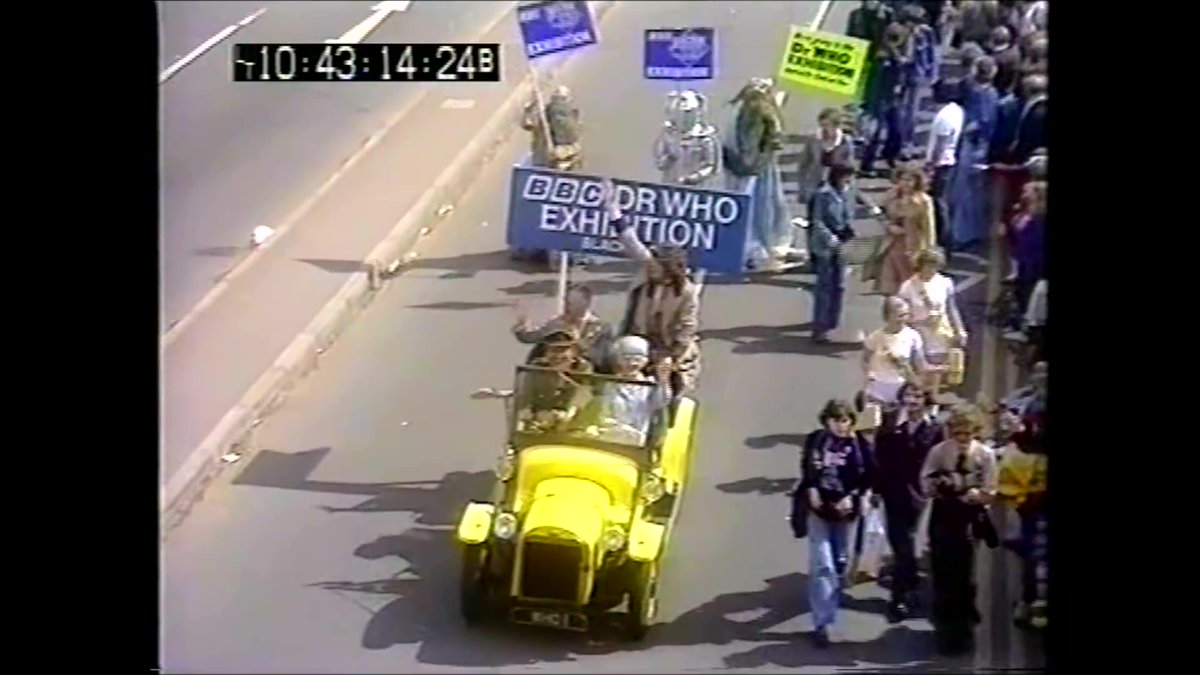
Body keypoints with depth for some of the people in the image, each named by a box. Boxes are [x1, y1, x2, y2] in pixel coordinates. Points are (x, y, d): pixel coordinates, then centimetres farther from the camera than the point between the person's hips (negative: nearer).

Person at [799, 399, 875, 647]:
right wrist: (811, 491, -5)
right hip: (819, 508, -1)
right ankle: (822, 622, -8)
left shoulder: (860, 444, -9)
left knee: (841, 562, 19)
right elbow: (806, 469, 9)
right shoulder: (815, 440, -5)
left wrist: (852, 497, -16)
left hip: (846, 510, 1)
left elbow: (869, 476, -5)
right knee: (822, 565, -7)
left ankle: (831, 597, 48)